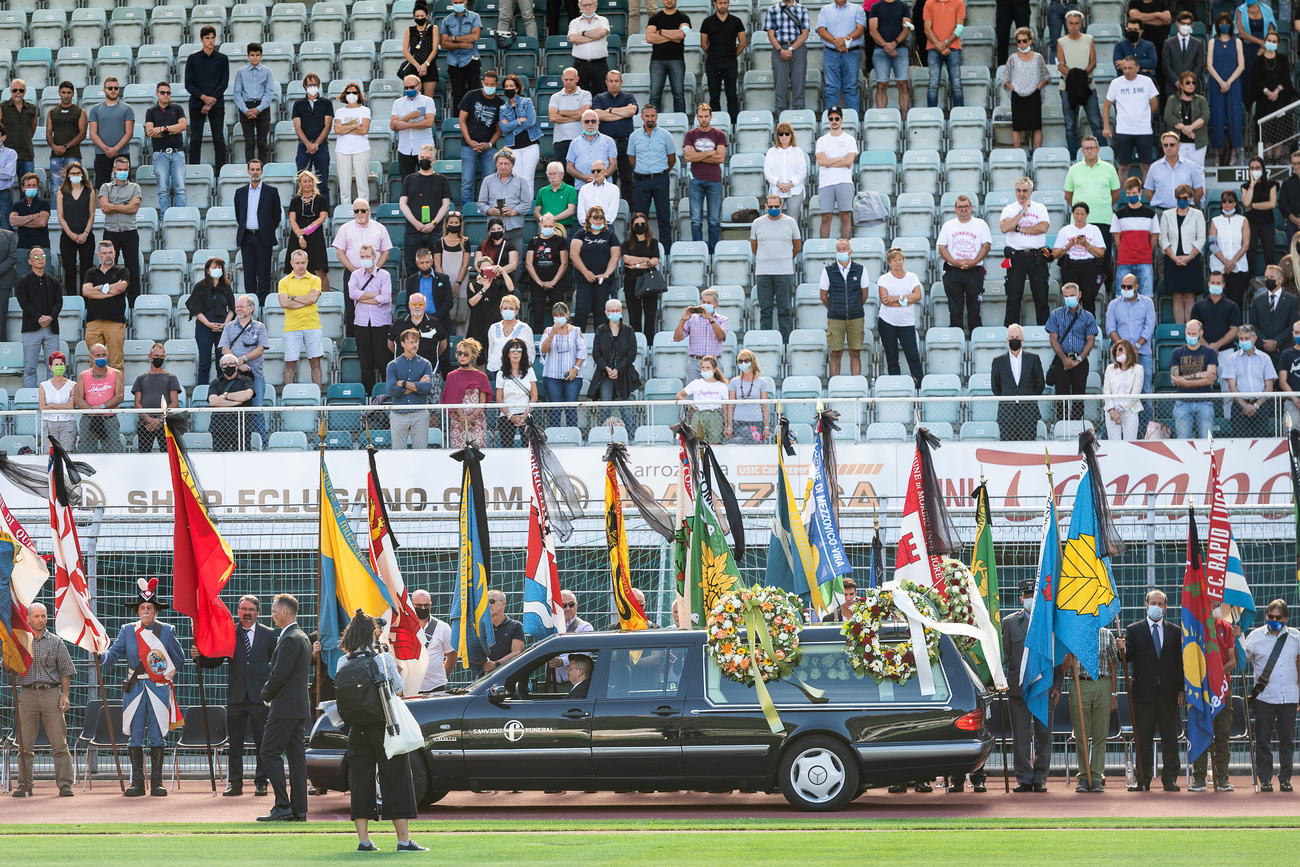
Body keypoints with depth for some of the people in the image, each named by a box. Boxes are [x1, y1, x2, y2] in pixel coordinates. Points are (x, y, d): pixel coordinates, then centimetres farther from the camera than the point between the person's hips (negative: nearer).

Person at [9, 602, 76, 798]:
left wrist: (65, 695, -2)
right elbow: (7, 668, 6)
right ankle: (24, 785, 4)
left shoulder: (56, 642, 7)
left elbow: (65, 670, 8)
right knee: (25, 744, -1)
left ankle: (64, 784, -3)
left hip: (51, 693, -1)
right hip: (27, 694, 1)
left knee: (60, 743, -5)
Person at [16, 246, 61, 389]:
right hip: (31, 328, -3)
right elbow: (23, 303, -4)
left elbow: (59, 302, 6)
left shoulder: (53, 282, 16)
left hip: (51, 328, 3)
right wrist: (39, 318, -14)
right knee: (30, 369, -4)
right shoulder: (23, 281, 7)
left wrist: (50, 317, -12)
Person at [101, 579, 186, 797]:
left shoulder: (166, 631, 3)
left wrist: (169, 676, 10)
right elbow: (114, 654, -2)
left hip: (159, 689, -1)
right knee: (135, 736, 1)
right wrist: (101, 657, -20)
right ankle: (137, 782, 5)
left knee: (157, 737, 0)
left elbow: (179, 660, 14)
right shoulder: (128, 631, 5)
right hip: (135, 689, 1)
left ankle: (157, 782, 5)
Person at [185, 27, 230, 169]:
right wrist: (204, 98, -12)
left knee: (219, 139, -1)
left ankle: (221, 172, 1)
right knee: (195, 140, 1)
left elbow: (224, 83, 0)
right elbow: (189, 84, 1)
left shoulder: (222, 59, 4)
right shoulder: (193, 59, 4)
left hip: (217, 104, -1)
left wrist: (210, 102, -9)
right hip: (197, 103, 1)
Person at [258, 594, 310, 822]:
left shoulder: (290, 640, -16)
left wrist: (266, 694, -3)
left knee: (270, 752, -7)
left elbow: (279, 675, -20)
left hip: (286, 707, -10)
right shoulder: (302, 637, 17)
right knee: (296, 756, 8)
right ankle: (299, 810, 7)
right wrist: (270, 693, 14)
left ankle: (283, 805, -12)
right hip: (300, 707, 10)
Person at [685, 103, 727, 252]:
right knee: (696, 220, -3)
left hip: (714, 180, 0)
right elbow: (688, 156, -4)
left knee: (714, 220, 0)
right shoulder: (691, 135, 9)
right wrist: (710, 153, -5)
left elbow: (721, 158, -5)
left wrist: (698, 156, -5)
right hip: (696, 180, 0)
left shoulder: (719, 135, 7)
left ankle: (713, 252, 6)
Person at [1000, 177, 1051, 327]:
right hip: (1016, 257, -1)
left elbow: (1043, 228, -8)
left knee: (1041, 296, 1)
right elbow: (1004, 228, -12)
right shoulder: (1009, 209, 7)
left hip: (1037, 257, 1)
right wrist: (1022, 212, -9)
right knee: (1013, 297, 0)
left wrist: (1018, 228, -9)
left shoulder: (1040, 208, 9)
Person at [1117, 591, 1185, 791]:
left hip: (1168, 693, 1)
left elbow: (1180, 662, 8)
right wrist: (1122, 649, -26)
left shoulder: (1175, 632, 10)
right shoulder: (1133, 630, 7)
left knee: (1170, 738, 2)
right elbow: (1128, 657, -2)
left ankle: (1170, 780, 7)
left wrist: (1181, 690, 1)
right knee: (1143, 739, 1)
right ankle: (1143, 780, 5)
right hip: (1144, 692, -1)